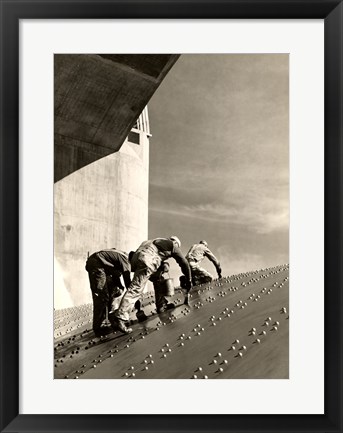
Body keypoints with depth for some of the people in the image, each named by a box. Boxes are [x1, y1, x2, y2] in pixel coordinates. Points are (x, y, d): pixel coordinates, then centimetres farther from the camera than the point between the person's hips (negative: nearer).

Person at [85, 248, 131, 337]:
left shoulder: (122, 257, 13)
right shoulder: (126, 260, -14)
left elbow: (116, 274, 21)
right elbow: (128, 281, -16)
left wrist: (120, 287, 6)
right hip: (96, 265, -11)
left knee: (111, 292, 16)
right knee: (101, 298, -11)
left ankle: (112, 319, 26)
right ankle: (97, 329, -5)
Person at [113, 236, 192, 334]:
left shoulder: (159, 241, 37)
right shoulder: (173, 246, 19)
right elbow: (184, 263, 18)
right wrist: (188, 281, 26)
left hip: (136, 257, 8)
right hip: (146, 260, -8)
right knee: (136, 289, -17)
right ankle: (120, 318, -27)